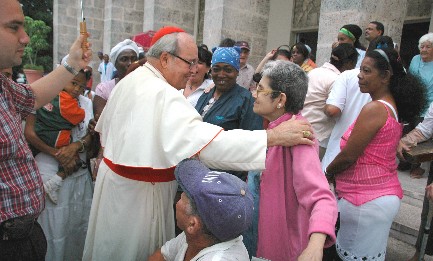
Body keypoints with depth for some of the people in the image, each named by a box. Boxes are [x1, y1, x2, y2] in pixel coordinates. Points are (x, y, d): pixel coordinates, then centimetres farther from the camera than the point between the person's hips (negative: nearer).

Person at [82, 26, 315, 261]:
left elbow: (105, 131, 16)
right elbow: (208, 141, -39)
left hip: (114, 178, 9)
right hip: (140, 192, -9)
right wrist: (274, 136, -38)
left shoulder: (127, 82, 3)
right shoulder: (163, 94, -28)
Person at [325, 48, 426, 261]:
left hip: (366, 200, -10)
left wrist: (327, 173, 1)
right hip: (383, 194, 10)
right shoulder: (393, 107, 10)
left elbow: (348, 156, -17)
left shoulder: (374, 109, -19)